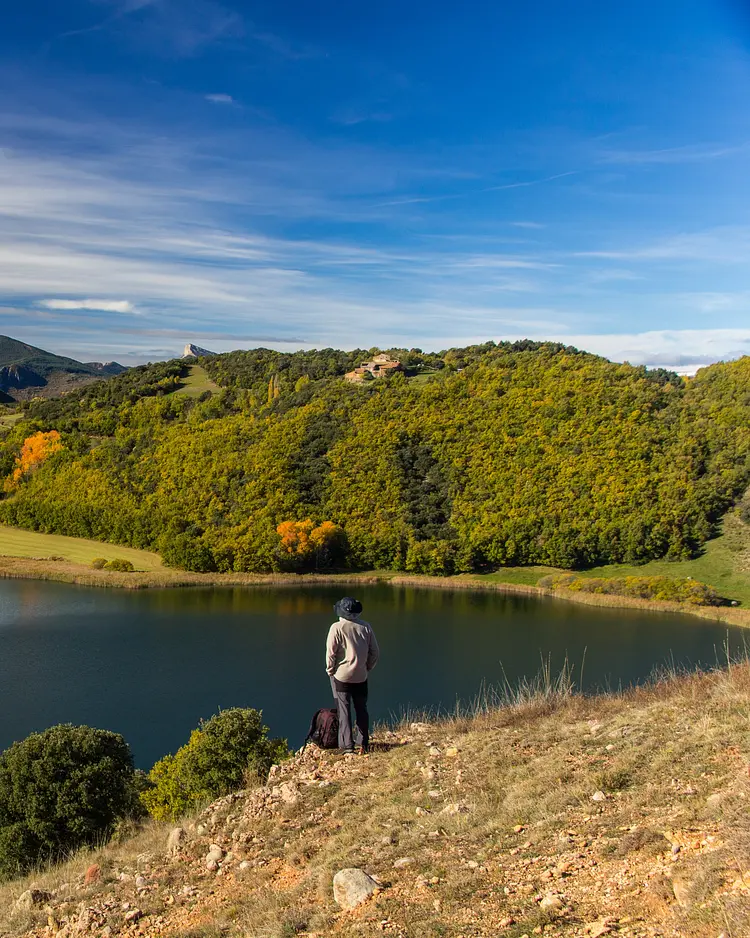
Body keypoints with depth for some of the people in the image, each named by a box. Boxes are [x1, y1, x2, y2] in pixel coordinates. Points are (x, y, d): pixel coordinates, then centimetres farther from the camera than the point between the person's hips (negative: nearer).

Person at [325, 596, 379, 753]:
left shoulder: (337, 628, -14)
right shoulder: (366, 627, -3)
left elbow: (331, 652, -13)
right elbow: (375, 652, 3)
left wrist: (330, 670, 2)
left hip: (341, 676, -3)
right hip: (361, 676, 3)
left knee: (344, 711, 5)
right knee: (361, 710, 16)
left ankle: (347, 745, 4)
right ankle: (363, 743, 20)